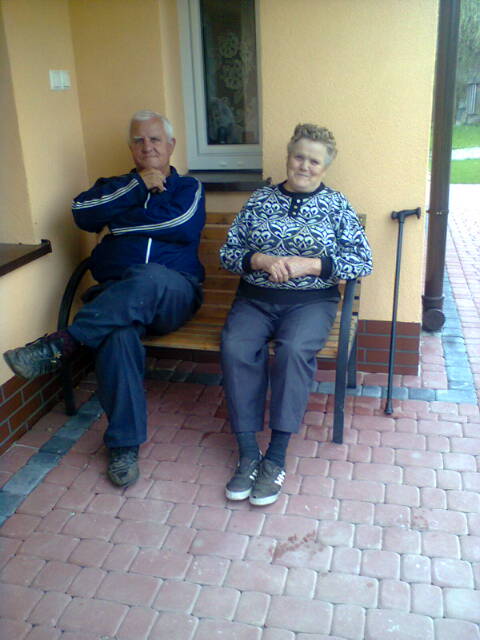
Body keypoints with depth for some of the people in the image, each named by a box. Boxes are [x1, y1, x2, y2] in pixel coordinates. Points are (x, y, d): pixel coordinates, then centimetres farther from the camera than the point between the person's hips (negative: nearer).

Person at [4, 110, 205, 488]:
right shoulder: (115, 186, 26)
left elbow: (181, 224, -7)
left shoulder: (188, 188, 18)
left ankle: (61, 344, -32)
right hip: (115, 296, 1)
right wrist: (138, 186, -2)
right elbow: (82, 213, 2)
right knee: (119, 334, -35)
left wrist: (117, 220, 2)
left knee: (150, 278, -39)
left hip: (174, 294, -1)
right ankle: (124, 444, -25)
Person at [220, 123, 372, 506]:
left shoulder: (337, 205, 7)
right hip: (255, 299, 2)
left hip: (311, 300, -2)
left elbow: (363, 261, -2)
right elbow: (228, 253, 8)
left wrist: (309, 264, -14)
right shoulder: (259, 200, 12)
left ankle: (276, 459, -24)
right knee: (236, 349, -29)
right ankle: (248, 455, -20)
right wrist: (262, 261, -12)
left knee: (294, 349, -34)